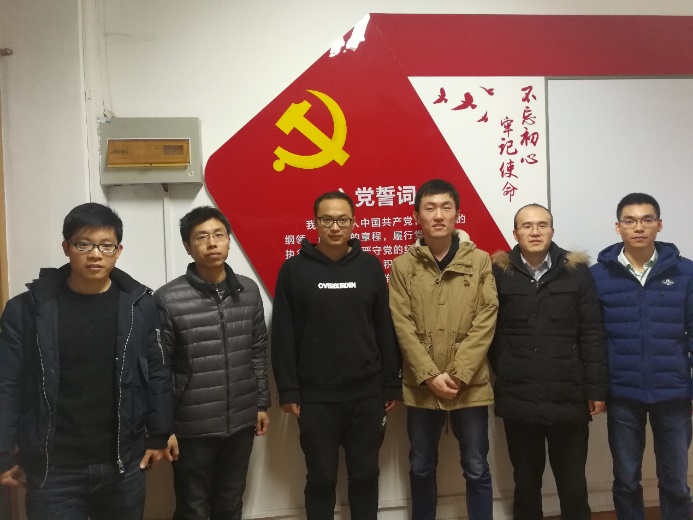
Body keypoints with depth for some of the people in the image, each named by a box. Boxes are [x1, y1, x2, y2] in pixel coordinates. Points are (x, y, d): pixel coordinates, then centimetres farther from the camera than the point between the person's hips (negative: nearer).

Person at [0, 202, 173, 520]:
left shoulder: (139, 305, -3)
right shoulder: (27, 308, -6)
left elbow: (157, 373, 3)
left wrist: (158, 435, 4)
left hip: (123, 463, 1)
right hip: (52, 469, -1)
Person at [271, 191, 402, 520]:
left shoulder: (370, 266, 2)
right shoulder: (294, 269, -2)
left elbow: (385, 330, 4)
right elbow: (283, 336, -2)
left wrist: (391, 385, 3)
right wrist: (287, 391, -6)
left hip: (367, 394, 2)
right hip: (315, 397, -1)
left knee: (366, 475, 13)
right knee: (321, 478, 11)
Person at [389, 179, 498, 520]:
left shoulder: (480, 261, 0)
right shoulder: (403, 265, 0)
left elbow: (485, 322, -6)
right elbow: (403, 326, -4)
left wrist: (457, 375, -13)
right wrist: (431, 376, -13)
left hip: (470, 386, -1)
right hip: (421, 387, 1)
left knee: (476, 469, 10)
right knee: (421, 468, 15)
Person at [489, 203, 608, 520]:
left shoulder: (577, 271, 1)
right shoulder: (498, 273, 0)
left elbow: (592, 334, 0)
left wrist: (596, 388, -3)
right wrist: (504, 373, -3)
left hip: (568, 396, 0)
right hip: (517, 397, 0)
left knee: (573, 481, 10)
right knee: (526, 479, 14)